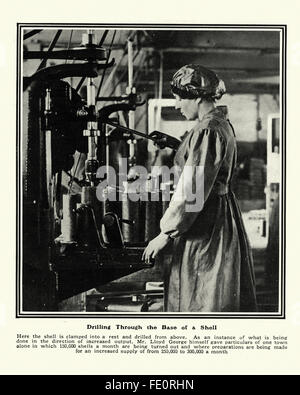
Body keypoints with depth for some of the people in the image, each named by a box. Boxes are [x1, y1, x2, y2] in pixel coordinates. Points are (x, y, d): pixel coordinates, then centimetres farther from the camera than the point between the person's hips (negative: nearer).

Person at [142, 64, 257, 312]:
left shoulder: (207, 131, -20)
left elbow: (192, 192, -23)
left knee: (199, 301, -1)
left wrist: (166, 235, -18)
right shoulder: (222, 124, 11)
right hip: (223, 215, 10)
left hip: (205, 226, -10)